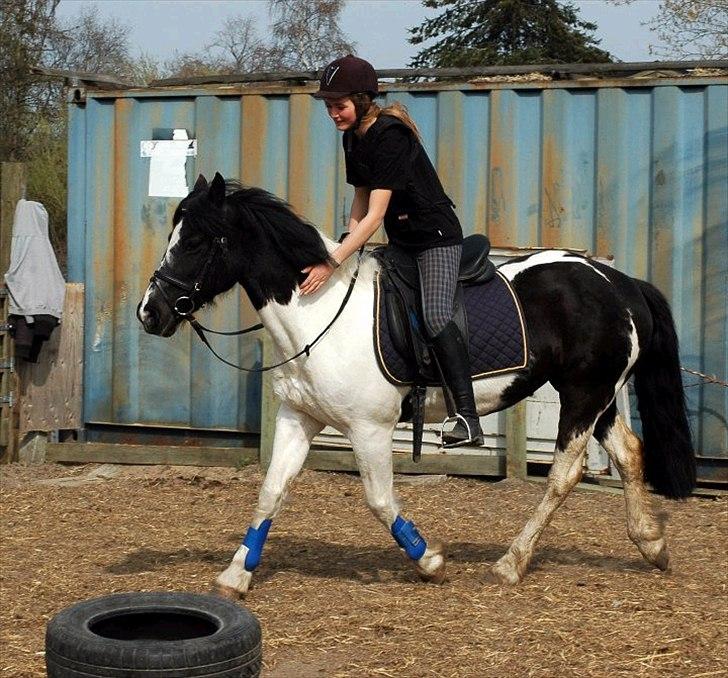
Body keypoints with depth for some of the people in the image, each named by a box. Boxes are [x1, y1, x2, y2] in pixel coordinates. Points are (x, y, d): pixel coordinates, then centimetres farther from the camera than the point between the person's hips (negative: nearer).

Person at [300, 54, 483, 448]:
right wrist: (349, 243, 0)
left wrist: (334, 262, -36)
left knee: (435, 316, -25)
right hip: (400, 242, 10)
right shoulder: (352, 138, 4)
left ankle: (468, 418, -27)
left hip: (436, 237, -10)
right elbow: (361, 198, 15)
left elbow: (376, 214, -30)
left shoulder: (389, 136, -24)